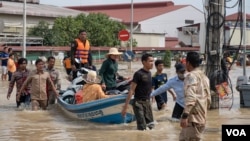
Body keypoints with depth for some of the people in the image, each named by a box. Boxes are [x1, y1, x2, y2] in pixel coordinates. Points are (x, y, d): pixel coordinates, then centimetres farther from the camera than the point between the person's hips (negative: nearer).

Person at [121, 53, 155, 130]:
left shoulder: (149, 73, 9)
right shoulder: (138, 74, -14)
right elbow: (131, 90, -16)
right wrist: (125, 106, -19)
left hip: (147, 102, 8)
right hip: (139, 103, -8)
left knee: (151, 126, 8)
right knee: (142, 127, -11)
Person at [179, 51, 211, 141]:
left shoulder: (191, 76, -11)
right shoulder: (204, 76, 16)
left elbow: (191, 98, -24)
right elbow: (208, 98, 20)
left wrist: (185, 116, -30)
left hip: (193, 117, -9)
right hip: (201, 117, 9)